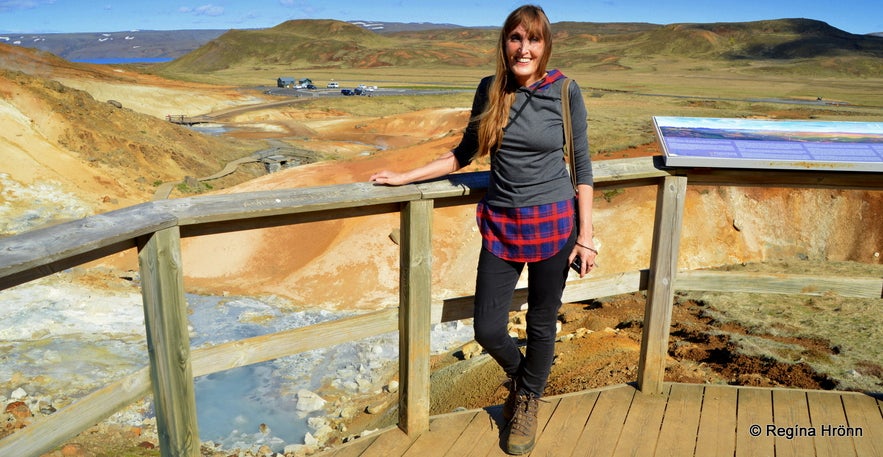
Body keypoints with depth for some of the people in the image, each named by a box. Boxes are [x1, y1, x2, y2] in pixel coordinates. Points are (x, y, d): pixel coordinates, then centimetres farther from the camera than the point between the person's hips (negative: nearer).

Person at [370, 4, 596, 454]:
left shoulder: (565, 92, -7)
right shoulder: (490, 90, 0)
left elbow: (581, 165, -2)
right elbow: (464, 153, 10)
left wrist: (585, 235, -4)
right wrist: (405, 177, 9)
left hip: (552, 223, -2)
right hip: (501, 224, 2)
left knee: (542, 323, 12)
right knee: (487, 330, 5)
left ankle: (528, 400, 40)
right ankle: (518, 375, 40)